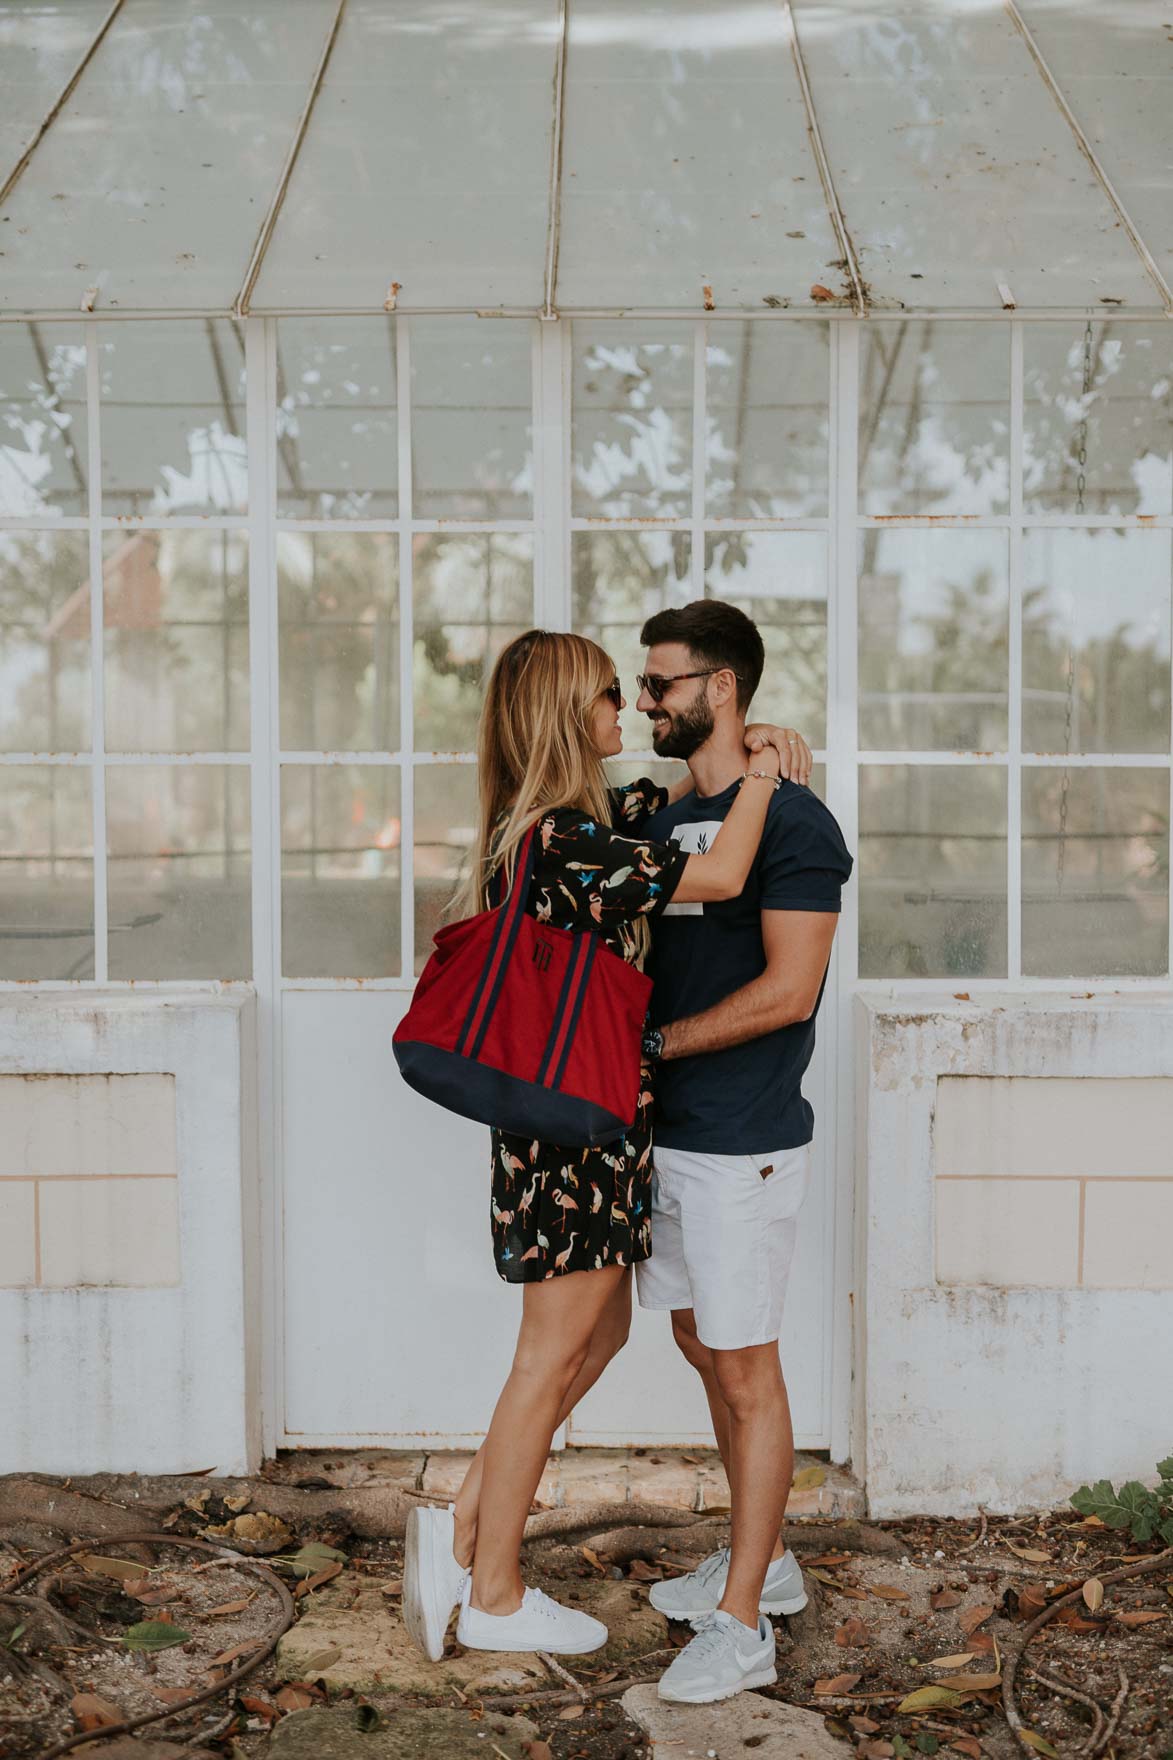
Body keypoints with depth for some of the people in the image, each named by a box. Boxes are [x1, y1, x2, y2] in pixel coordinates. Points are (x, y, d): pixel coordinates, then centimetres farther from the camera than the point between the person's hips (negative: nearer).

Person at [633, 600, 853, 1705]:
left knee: (746, 1369, -1)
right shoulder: (665, 823, 13)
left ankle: (742, 1625, 9)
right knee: (703, 1348, 16)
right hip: (662, 1130, 8)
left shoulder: (790, 820, -12)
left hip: (742, 1144, -8)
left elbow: (787, 993, -19)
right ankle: (762, 1561, 32)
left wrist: (651, 1043, -15)